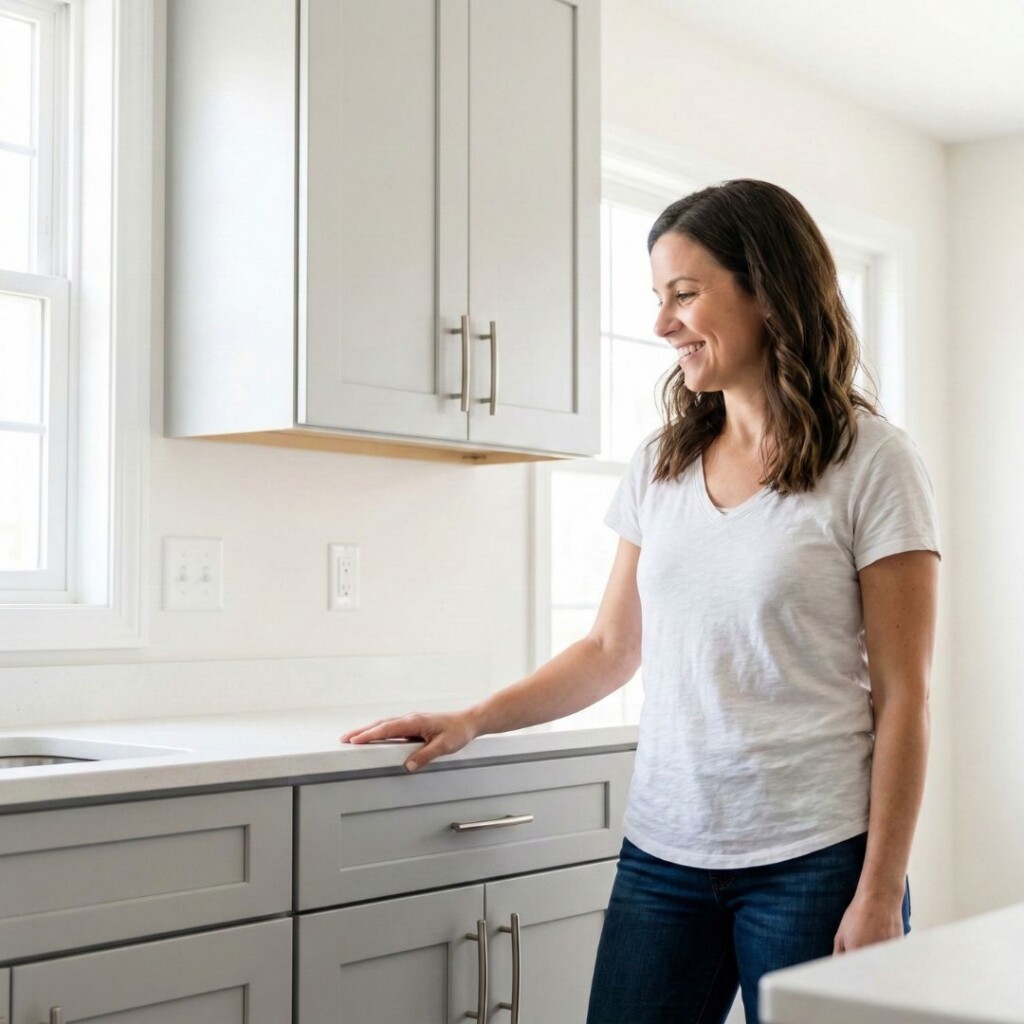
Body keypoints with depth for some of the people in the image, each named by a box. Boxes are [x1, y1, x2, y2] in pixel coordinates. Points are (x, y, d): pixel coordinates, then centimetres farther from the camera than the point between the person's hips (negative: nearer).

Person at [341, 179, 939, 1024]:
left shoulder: (871, 463, -5)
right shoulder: (660, 467, 9)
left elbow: (901, 699, -6)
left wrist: (880, 897, -9)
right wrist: (470, 722, 4)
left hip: (811, 860, -4)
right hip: (662, 855, 4)